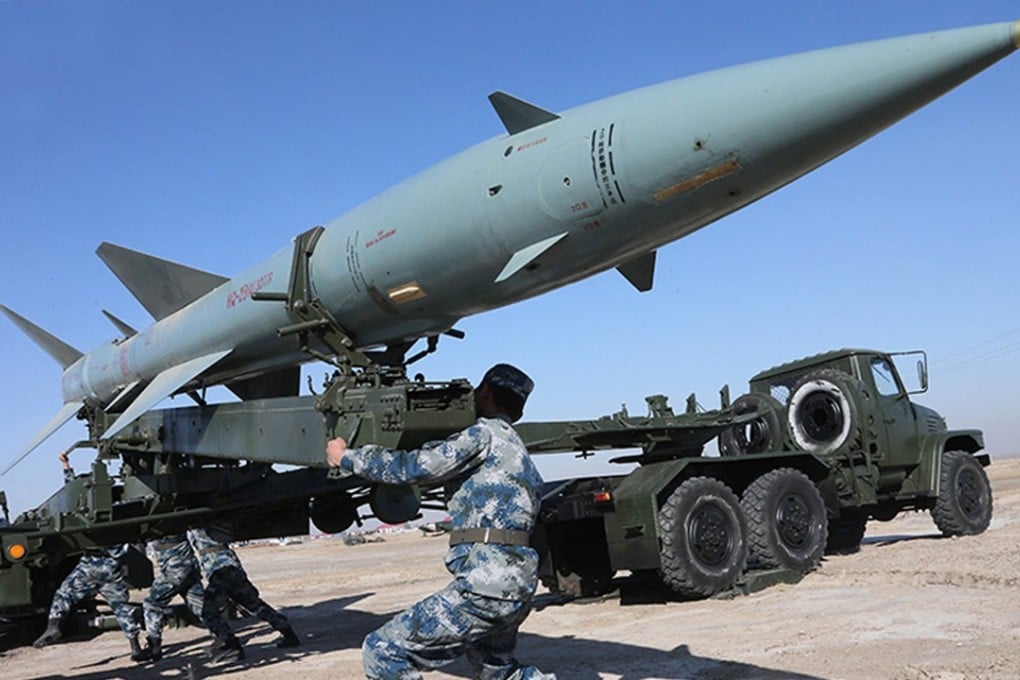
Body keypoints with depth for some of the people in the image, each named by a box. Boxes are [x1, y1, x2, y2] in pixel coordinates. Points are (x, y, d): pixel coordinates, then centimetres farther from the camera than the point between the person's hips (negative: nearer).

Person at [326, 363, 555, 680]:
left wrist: (346, 458, 4)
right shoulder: (517, 447, 22)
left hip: (486, 585, -10)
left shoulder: (486, 433, -4)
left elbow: (414, 467, -7)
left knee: (382, 652, -5)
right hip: (518, 584, 10)